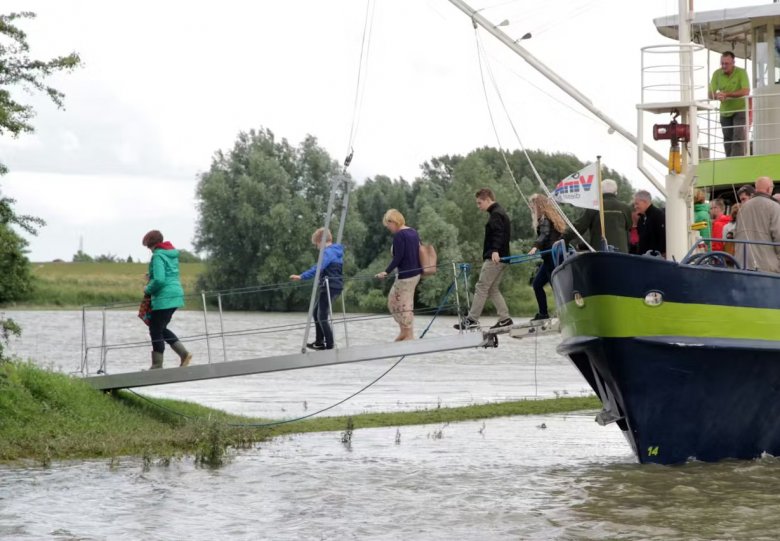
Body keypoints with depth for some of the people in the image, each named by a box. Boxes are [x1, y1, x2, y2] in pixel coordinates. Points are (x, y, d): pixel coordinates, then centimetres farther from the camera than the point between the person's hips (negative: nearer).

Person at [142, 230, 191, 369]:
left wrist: (148, 289, -7)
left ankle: (157, 366, 6)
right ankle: (184, 353, 11)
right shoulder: (172, 254, 14)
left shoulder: (158, 256, -15)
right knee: (161, 328, 20)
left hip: (164, 298, -9)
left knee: (156, 331, 1)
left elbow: (159, 280, -24)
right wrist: (151, 276, 13)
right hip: (176, 295, 9)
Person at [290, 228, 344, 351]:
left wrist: (301, 276, -34)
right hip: (336, 285, 10)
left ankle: (329, 345, -7)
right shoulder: (336, 251, 15)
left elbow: (317, 268, -29)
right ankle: (319, 342, 23)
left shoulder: (328, 252, -16)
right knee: (317, 312, 19)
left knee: (322, 317, -7)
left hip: (329, 287, -10)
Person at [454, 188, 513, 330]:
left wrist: (495, 250, -38)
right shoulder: (501, 213, 22)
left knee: (481, 287, -9)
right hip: (500, 258, 10)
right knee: (493, 289, 12)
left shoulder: (496, 214, -11)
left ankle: (472, 319, -11)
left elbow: (498, 233, -25)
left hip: (494, 258, -10)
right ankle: (504, 318, 7)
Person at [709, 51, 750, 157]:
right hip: (725, 111, 4)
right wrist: (716, 96, -35)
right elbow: (710, 94, -9)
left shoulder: (741, 72, -15)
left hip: (740, 110, -4)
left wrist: (727, 94, -36)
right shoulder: (717, 74, -6)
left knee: (738, 137, -15)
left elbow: (746, 92, -27)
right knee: (727, 139, 10)